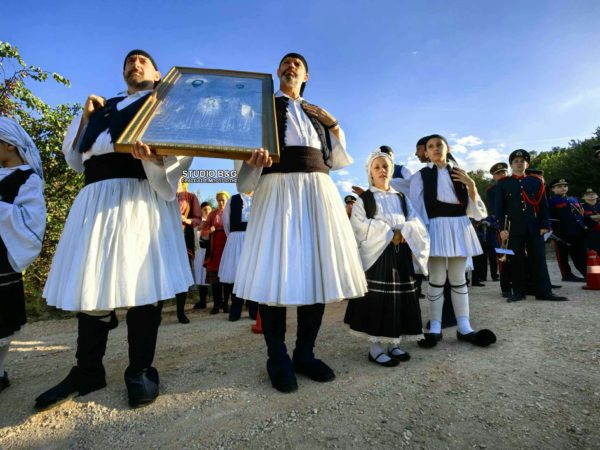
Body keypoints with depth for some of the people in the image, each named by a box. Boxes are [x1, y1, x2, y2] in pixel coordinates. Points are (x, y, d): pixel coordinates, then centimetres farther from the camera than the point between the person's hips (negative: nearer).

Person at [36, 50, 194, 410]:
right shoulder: (104, 107, 30)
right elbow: (73, 156, 27)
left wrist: (155, 155, -23)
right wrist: (86, 117, 16)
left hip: (139, 195, -5)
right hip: (95, 197, 6)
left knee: (140, 281, -9)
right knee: (90, 281, 3)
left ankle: (140, 370, 2)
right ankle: (87, 371, 14)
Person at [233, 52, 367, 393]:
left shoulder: (318, 114, 26)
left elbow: (333, 160, 24)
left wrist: (337, 132, 11)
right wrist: (254, 158, -19)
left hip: (318, 190, 4)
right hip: (278, 188, -4)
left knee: (318, 270, 0)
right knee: (276, 271, -9)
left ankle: (305, 353, 14)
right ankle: (278, 359, 7)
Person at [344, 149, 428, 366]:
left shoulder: (402, 198, 16)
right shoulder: (364, 199, 2)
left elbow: (416, 224, 7)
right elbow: (361, 227, -11)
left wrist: (402, 233, -14)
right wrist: (389, 233, -13)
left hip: (400, 257, 5)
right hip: (375, 256, -4)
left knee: (399, 300, 8)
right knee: (376, 301, -3)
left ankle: (393, 344, 22)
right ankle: (376, 348, 8)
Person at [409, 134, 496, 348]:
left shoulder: (460, 174, 15)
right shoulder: (420, 176, 4)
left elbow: (476, 210, 11)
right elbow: (416, 208, -2)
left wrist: (471, 185, -4)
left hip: (459, 227, 4)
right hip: (435, 227, -4)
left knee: (458, 278, 6)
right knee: (437, 279, -4)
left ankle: (464, 328, 11)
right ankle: (435, 328, 5)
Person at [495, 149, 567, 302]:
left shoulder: (536, 181, 10)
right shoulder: (503, 183, 4)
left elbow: (543, 205, 9)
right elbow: (499, 207, 0)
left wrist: (545, 225, 0)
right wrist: (502, 228, -8)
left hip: (534, 227, 2)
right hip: (513, 228, -2)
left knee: (539, 259, 4)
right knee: (516, 260, 2)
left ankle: (544, 292, 11)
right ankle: (519, 292, 10)